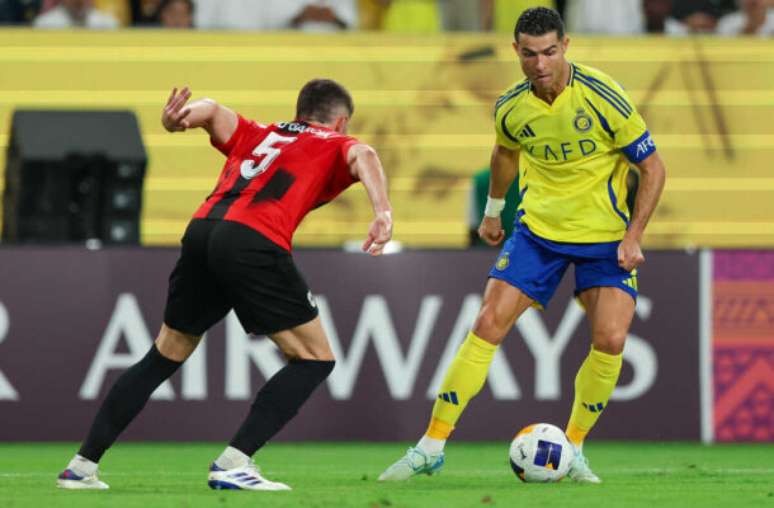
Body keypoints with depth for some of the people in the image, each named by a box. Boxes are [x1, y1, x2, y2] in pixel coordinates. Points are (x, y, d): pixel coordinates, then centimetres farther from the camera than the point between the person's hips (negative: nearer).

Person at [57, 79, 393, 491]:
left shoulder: (255, 135, 34)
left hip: (202, 230, 6)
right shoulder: (336, 145, 20)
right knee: (314, 359, 6)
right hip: (254, 244, -6)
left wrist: (175, 120, -2)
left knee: (164, 357, 22)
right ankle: (233, 463, -5)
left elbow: (213, 111, 17)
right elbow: (363, 156, -2)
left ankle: (82, 465, 22)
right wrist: (383, 212, -17)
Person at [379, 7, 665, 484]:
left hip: (605, 235, -2)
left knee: (610, 339, -17)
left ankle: (572, 450, 3)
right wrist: (494, 210, 28)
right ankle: (431, 447, -2)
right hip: (538, 229, 2)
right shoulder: (511, 108, -7)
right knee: (488, 325, -8)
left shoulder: (604, 98, -19)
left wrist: (633, 237, -17)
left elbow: (653, 167, -11)